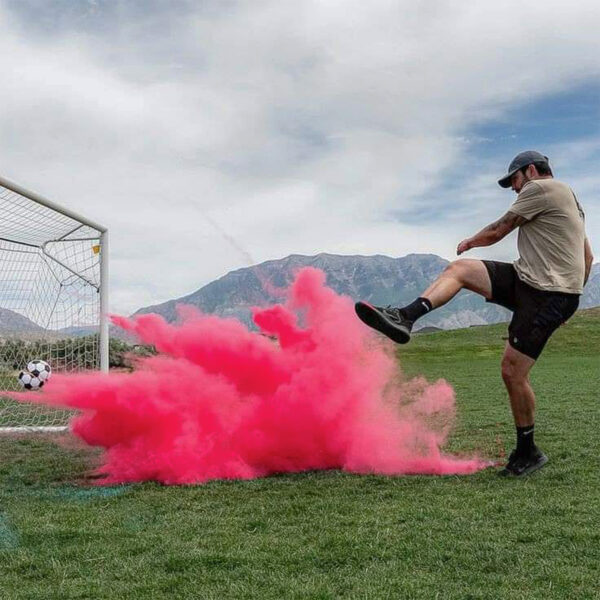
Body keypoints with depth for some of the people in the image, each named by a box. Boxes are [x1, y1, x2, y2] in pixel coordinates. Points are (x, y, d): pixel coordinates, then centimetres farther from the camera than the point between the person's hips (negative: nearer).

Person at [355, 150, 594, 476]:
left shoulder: (540, 188, -7)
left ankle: (527, 453, 7)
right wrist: (571, 291, 28)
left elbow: (496, 232, -2)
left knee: (513, 372, -9)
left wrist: (470, 241, 17)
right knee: (459, 269, -2)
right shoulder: (567, 198, 24)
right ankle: (404, 317, -17)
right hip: (526, 280, 10)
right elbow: (588, 256, 27)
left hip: (547, 296, -10)